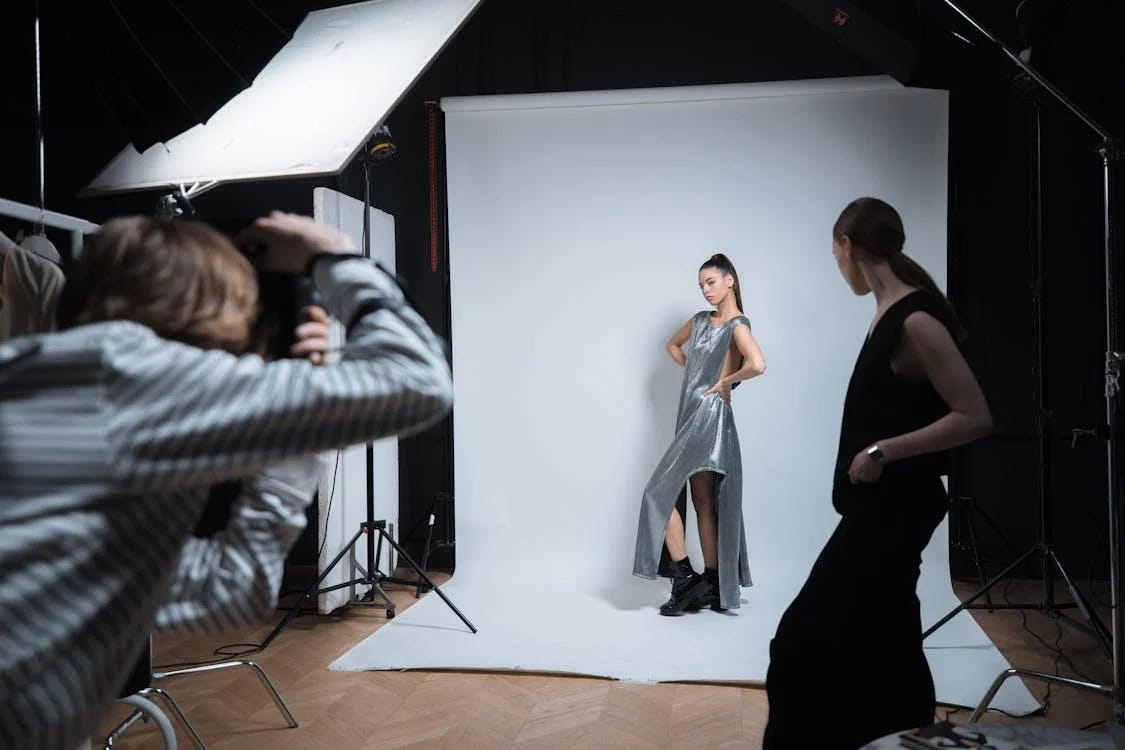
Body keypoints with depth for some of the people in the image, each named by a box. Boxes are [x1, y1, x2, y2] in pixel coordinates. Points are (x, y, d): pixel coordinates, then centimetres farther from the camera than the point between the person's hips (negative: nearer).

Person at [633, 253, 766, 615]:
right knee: (703, 502, 9)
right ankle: (711, 587, 15)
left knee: (659, 491, -11)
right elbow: (674, 344, 33)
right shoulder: (701, 320, 14)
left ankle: (685, 576, -3)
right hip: (691, 413, 8)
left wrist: (725, 382, -12)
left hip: (710, 416, -8)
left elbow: (758, 365, -27)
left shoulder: (737, 325, -9)